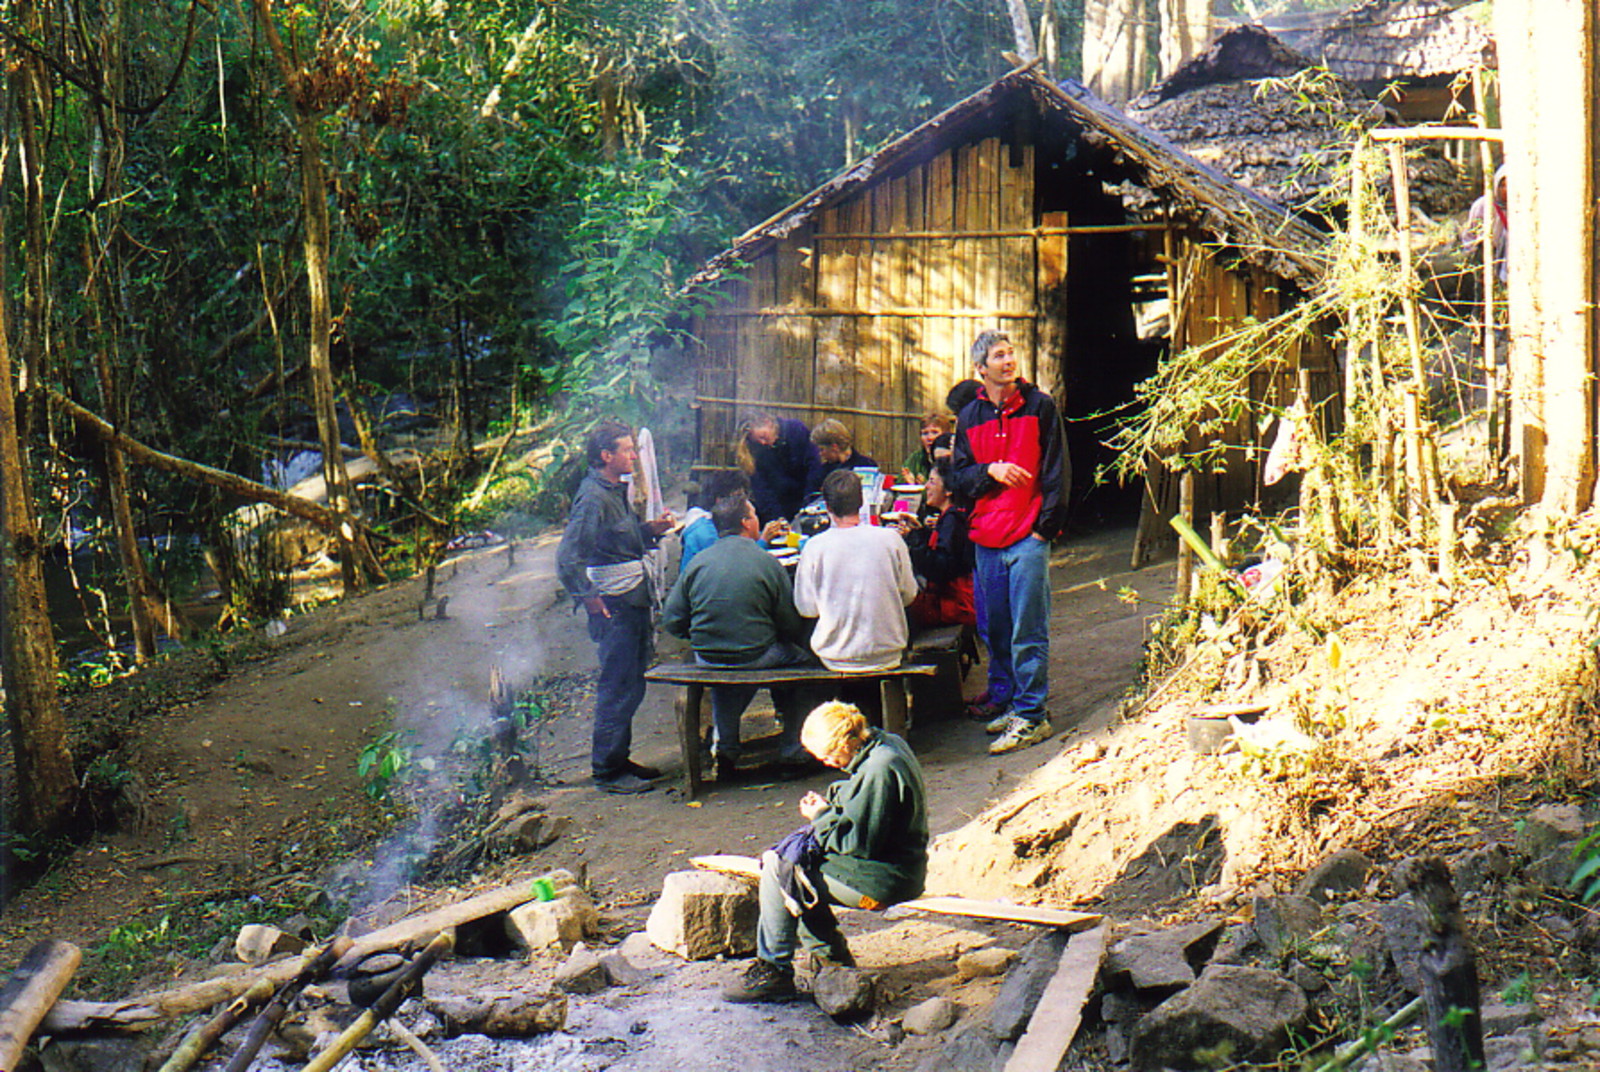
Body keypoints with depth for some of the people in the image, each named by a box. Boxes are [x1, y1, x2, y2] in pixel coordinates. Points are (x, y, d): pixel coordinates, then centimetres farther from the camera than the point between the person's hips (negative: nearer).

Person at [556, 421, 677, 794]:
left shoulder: (617, 491, 13)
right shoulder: (594, 497, -18)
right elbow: (568, 557, -24)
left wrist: (651, 529, 9)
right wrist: (589, 598, -20)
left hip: (633, 601, 10)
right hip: (613, 605, -10)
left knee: (631, 684, 16)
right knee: (618, 687, -4)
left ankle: (618, 759, 27)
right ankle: (607, 770, 4)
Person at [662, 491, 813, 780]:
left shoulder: (697, 563, -1)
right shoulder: (767, 563, -8)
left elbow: (671, 621, -1)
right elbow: (791, 624, -5)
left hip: (707, 658, 4)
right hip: (756, 656, -4)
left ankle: (724, 745, 29)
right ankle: (792, 750, 25)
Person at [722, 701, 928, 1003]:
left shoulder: (879, 770, -26)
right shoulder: (886, 743, 5)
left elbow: (857, 841, -24)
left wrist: (822, 816, -9)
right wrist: (830, 803, 4)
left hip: (882, 881, -11)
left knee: (779, 871, -11)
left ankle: (774, 973, -4)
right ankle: (832, 957, 21)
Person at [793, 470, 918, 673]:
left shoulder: (815, 547, -12)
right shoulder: (891, 539, -8)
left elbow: (807, 608, -3)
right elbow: (908, 595, 3)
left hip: (835, 660, -1)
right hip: (887, 655, 1)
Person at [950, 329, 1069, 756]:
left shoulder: (1040, 406, 1)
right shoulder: (970, 417, 12)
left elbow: (1057, 472, 0)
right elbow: (959, 478, 11)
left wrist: (1045, 526, -7)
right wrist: (991, 471, -9)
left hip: (1027, 536, -4)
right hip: (987, 538, 4)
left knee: (1028, 633, -6)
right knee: (995, 631, 10)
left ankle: (1031, 715, -3)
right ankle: (1005, 702, 22)